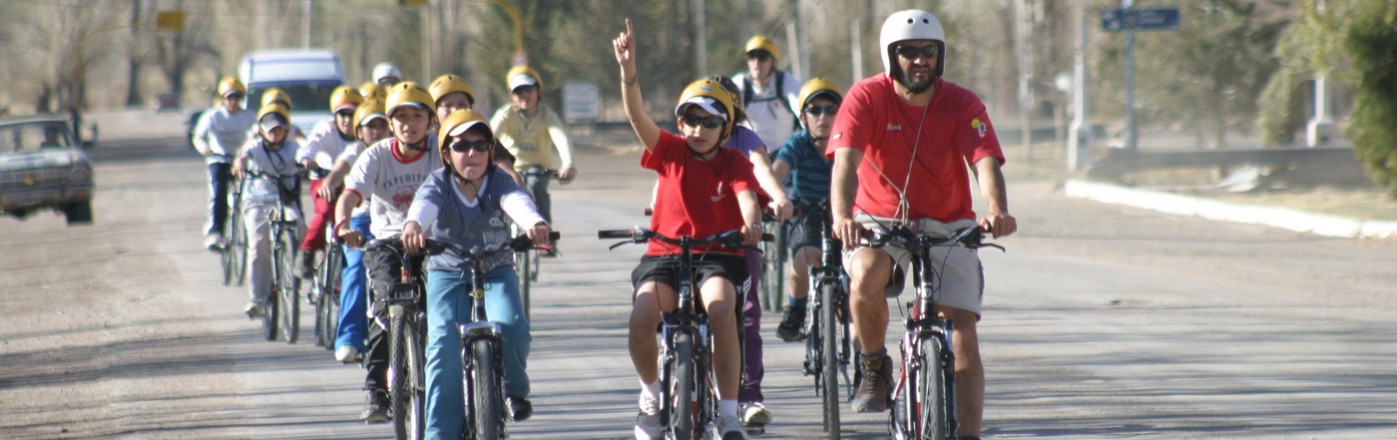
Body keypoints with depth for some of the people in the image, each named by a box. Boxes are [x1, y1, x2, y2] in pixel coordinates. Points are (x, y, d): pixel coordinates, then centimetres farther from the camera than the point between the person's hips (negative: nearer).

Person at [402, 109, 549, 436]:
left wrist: (534, 223, -60)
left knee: (511, 328, -27)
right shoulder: (438, 185, -12)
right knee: (444, 347, -19)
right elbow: (424, 203, -36)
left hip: (496, 273, 0)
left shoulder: (498, 182, -11)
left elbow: (517, 201, -35)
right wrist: (413, 225, -62)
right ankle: (441, 433, -13)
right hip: (447, 275, 0)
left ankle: (514, 390, 5)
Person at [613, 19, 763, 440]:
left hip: (717, 255, -1)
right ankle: (651, 395, 1)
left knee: (721, 308, -34)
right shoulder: (671, 152, 1)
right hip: (665, 253, 1)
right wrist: (628, 70, -31)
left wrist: (753, 224, -44)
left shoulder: (734, 164, -1)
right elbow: (638, 117, -14)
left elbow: (747, 197, -20)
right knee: (641, 317, -28)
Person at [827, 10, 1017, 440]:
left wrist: (997, 211, -46)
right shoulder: (867, 98, -14)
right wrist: (842, 217, -46)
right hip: (880, 219, -1)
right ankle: (874, 367, -7)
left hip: (946, 225, 1)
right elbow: (845, 162, -27)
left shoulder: (962, 104, -11)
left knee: (963, 333, -10)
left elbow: (986, 163, -24)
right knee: (865, 277, -33)